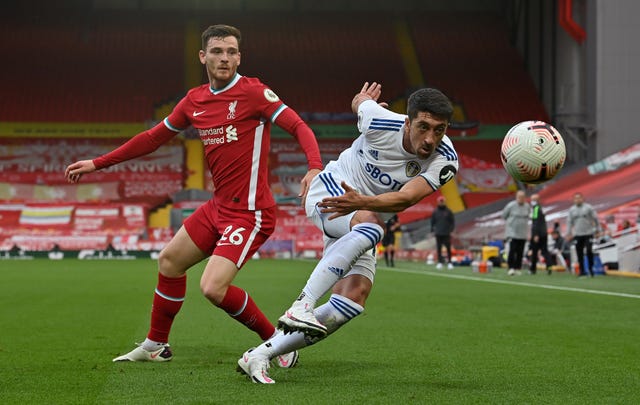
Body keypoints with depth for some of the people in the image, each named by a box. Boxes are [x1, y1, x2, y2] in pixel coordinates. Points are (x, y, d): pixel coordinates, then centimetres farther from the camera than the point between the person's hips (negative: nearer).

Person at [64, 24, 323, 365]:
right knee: (169, 261, 19)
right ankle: (156, 345, 37)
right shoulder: (194, 100, 8)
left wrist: (315, 167, -39)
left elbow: (298, 126, -19)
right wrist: (97, 163, 22)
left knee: (213, 288, -20)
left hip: (250, 212, -8)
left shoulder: (253, 92, -13)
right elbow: (154, 137, 19)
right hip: (218, 206, 8)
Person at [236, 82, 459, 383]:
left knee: (354, 298, -14)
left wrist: (361, 202, -52)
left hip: (360, 228, 4)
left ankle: (260, 355, -8)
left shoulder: (445, 161, -19)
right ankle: (300, 307, -45)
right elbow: (360, 102, 3)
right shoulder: (381, 121, -22)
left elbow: (405, 198, -34)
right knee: (371, 223, -37)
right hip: (329, 191, -4)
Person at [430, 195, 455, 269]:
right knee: (439, 248, 2)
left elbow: (453, 221, 5)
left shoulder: (448, 211, 4)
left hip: (446, 233, -1)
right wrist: (432, 230, 3)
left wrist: (451, 229, -4)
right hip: (438, 233, 1)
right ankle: (440, 262, 6)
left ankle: (449, 262, 0)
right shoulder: (435, 212, 7)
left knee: (448, 248, -4)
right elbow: (432, 221, 11)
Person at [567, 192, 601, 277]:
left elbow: (595, 218, 2)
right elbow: (569, 221, 12)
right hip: (577, 235, 3)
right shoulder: (572, 209, 8)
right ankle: (582, 270, 10)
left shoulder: (588, 207, -2)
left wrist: (598, 230, 1)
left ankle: (591, 268, 4)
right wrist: (569, 233, 8)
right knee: (579, 253, 2)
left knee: (589, 251, -12)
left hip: (588, 234, -3)